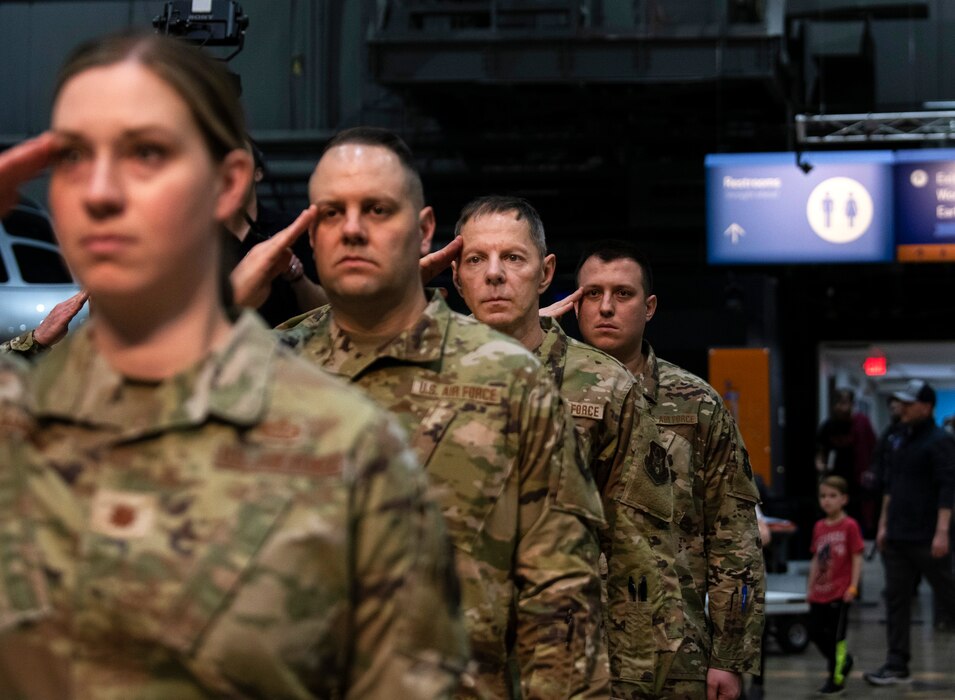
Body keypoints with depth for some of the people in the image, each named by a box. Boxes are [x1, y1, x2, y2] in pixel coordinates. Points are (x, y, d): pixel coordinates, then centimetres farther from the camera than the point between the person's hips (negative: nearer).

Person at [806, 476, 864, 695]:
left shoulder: (850, 526, -9)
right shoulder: (819, 527, 9)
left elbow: (857, 558, -9)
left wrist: (853, 587, -13)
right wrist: (810, 587, 13)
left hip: (840, 592, -6)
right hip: (819, 593, 6)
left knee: (835, 635, 0)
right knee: (816, 633, 7)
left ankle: (836, 679, 14)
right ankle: (842, 661, 31)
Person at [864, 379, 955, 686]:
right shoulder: (903, 440, 15)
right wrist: (883, 525, 17)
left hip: (925, 539, -8)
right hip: (897, 537, 8)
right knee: (896, 599, 5)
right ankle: (896, 666, 8)